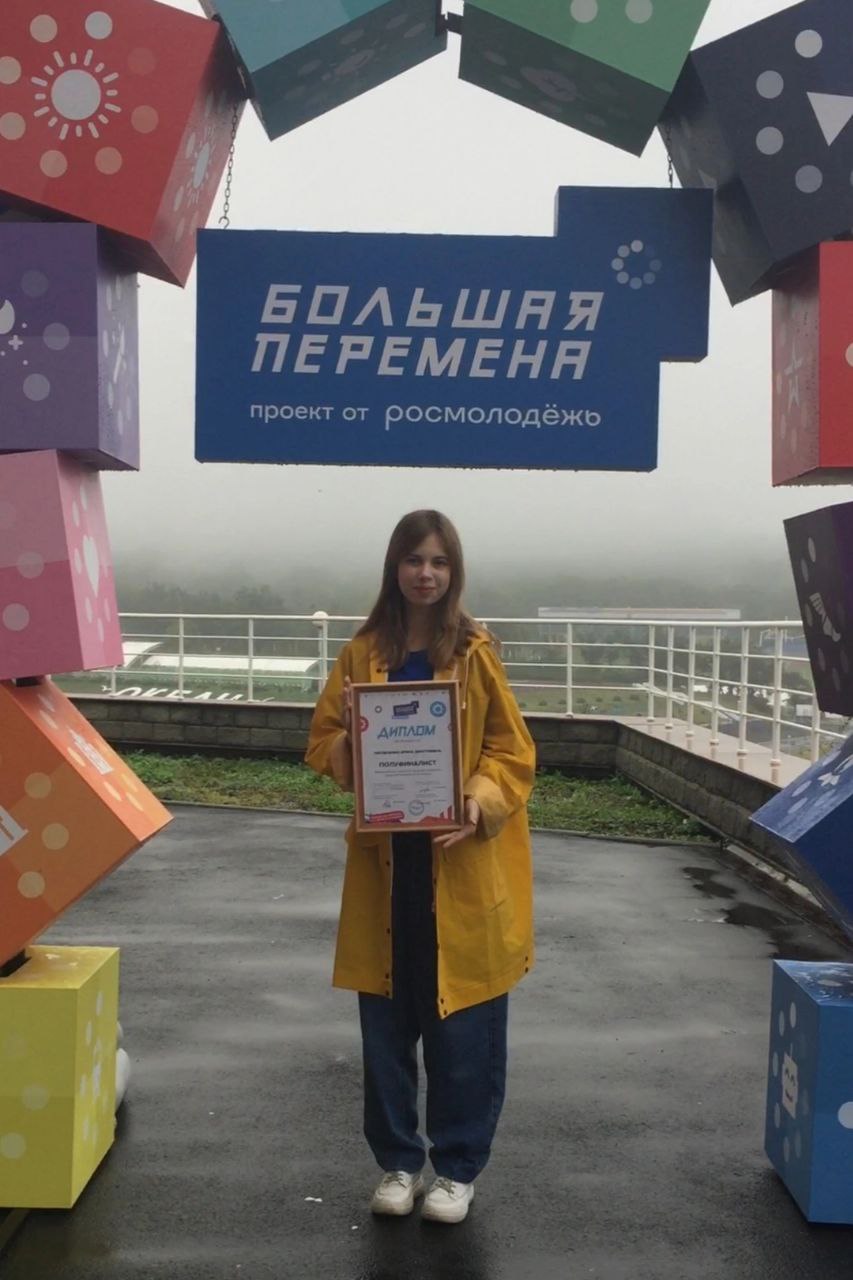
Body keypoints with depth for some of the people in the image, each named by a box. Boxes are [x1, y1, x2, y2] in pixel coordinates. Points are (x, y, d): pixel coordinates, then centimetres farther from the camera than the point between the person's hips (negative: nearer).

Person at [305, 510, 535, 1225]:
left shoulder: (476, 654, -2)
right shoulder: (363, 653, 6)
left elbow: (513, 752, -2)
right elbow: (324, 744, 7)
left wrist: (479, 806, -19)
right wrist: (348, 736, -15)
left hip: (462, 866, -2)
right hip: (385, 863, 3)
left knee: (463, 1027, 4)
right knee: (387, 1021, 10)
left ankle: (458, 1167, 23)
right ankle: (398, 1160, 28)